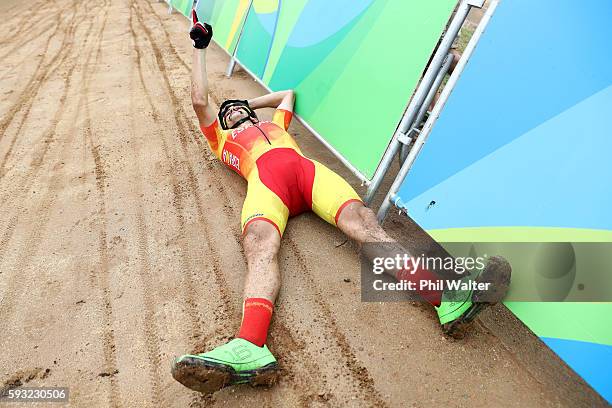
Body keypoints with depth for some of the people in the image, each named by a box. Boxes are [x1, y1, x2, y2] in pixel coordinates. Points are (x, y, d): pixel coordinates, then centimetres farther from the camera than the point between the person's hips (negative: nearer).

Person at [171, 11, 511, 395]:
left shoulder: (274, 122, 44)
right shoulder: (223, 141, 37)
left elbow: (289, 92, 59)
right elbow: (200, 101, 31)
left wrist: (252, 102, 60)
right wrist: (200, 49, 40)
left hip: (307, 168, 2)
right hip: (264, 179, -2)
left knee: (360, 219, -26)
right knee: (261, 245, -34)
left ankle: (447, 301, -45)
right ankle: (249, 349, -58)